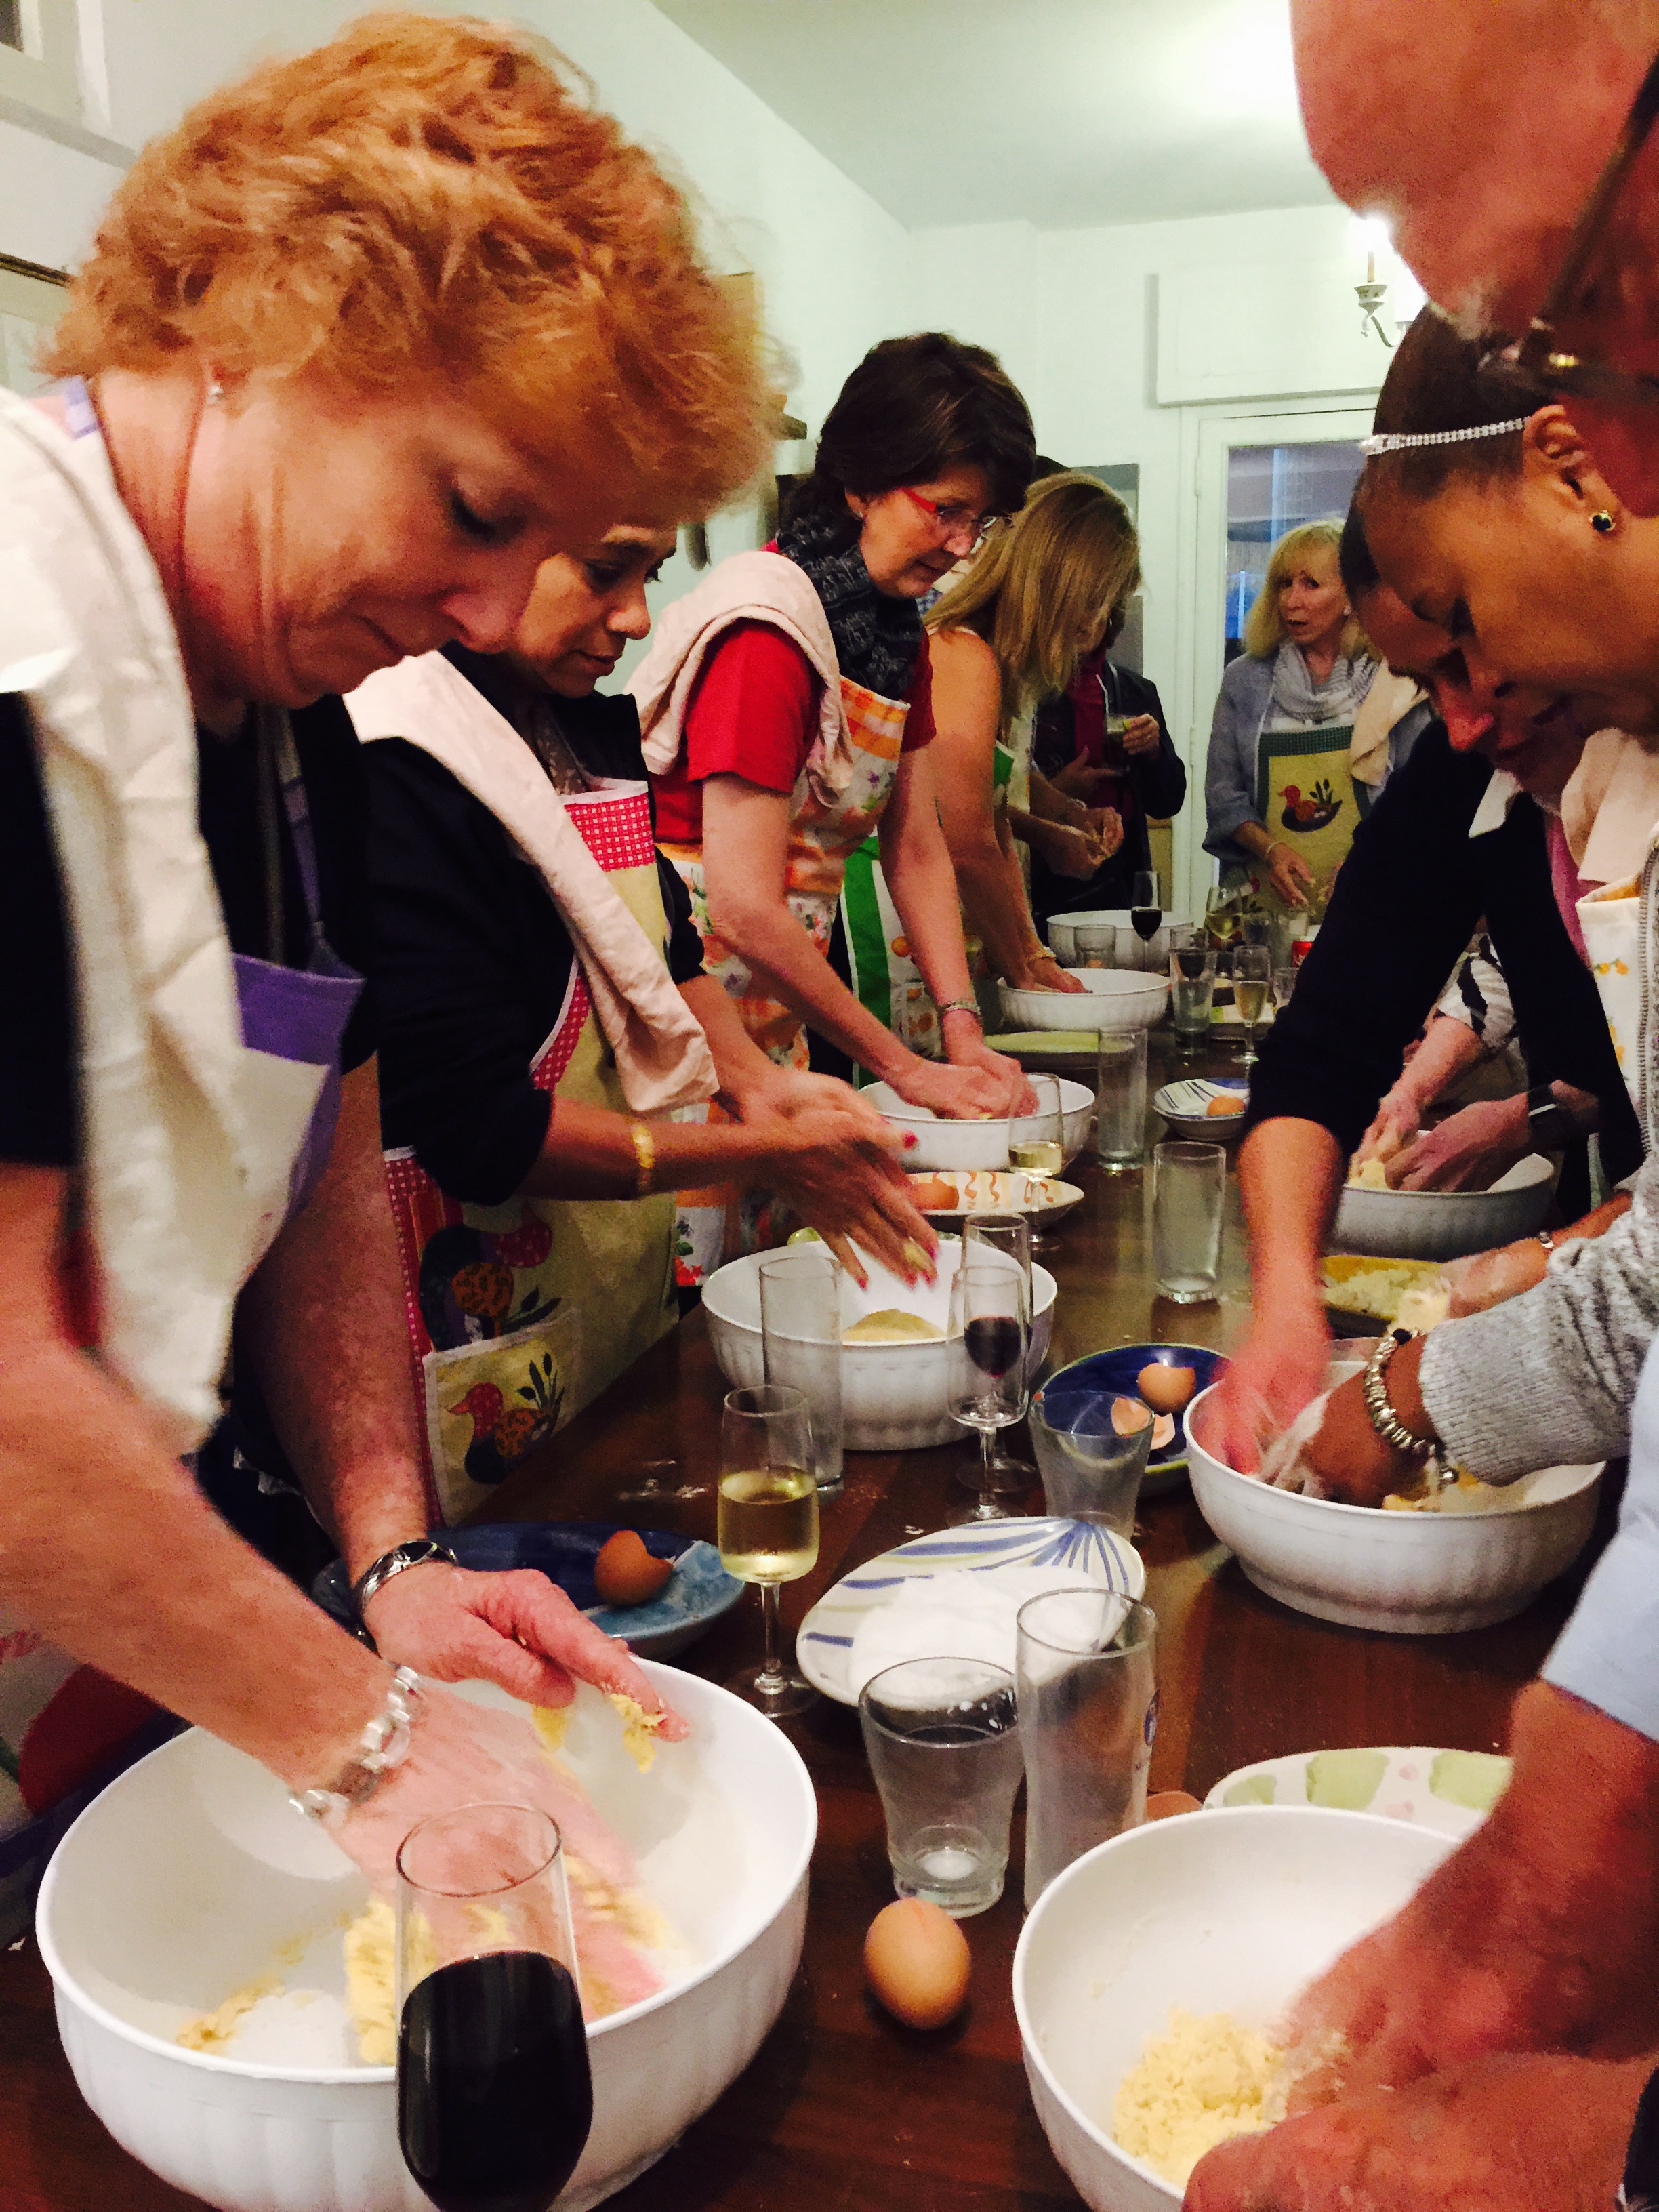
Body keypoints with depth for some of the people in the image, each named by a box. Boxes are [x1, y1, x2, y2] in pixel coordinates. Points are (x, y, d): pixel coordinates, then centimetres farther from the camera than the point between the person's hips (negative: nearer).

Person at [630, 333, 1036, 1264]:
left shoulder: (901, 631, 8)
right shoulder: (768, 626, -20)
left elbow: (918, 847, 8)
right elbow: (745, 910, -23)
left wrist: (963, 1030, -4)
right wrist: (904, 1065, -16)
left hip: (781, 999, 8)